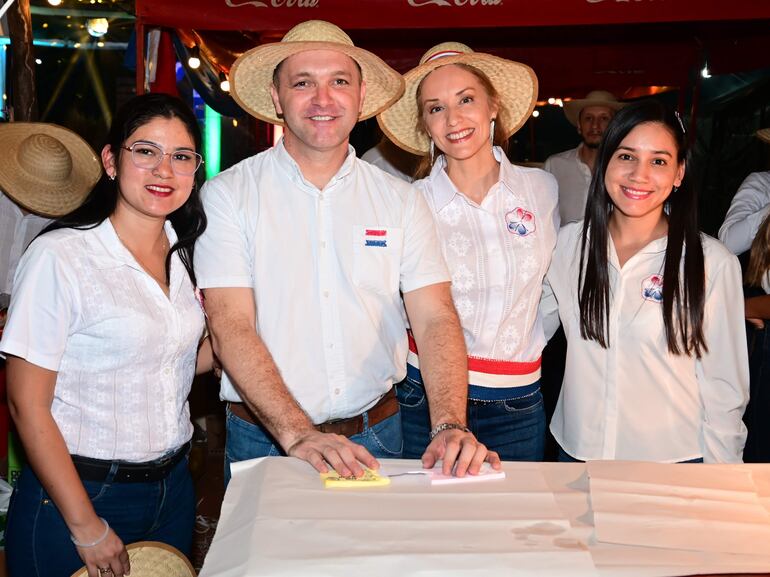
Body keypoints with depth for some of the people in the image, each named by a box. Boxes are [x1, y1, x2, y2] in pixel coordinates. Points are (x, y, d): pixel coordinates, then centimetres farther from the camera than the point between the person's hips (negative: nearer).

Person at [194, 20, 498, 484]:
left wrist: (450, 426, -23)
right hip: (265, 440, -2)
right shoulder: (228, 196, -6)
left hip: (376, 438, 2)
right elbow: (231, 328, -14)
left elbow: (435, 318, -7)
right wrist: (297, 434, -25)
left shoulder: (401, 201, 1)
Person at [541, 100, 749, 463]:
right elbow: (537, 324, 10)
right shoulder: (570, 243, -3)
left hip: (672, 460, -2)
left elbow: (724, 389, -7)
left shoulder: (713, 264, -12)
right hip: (577, 450, 3)